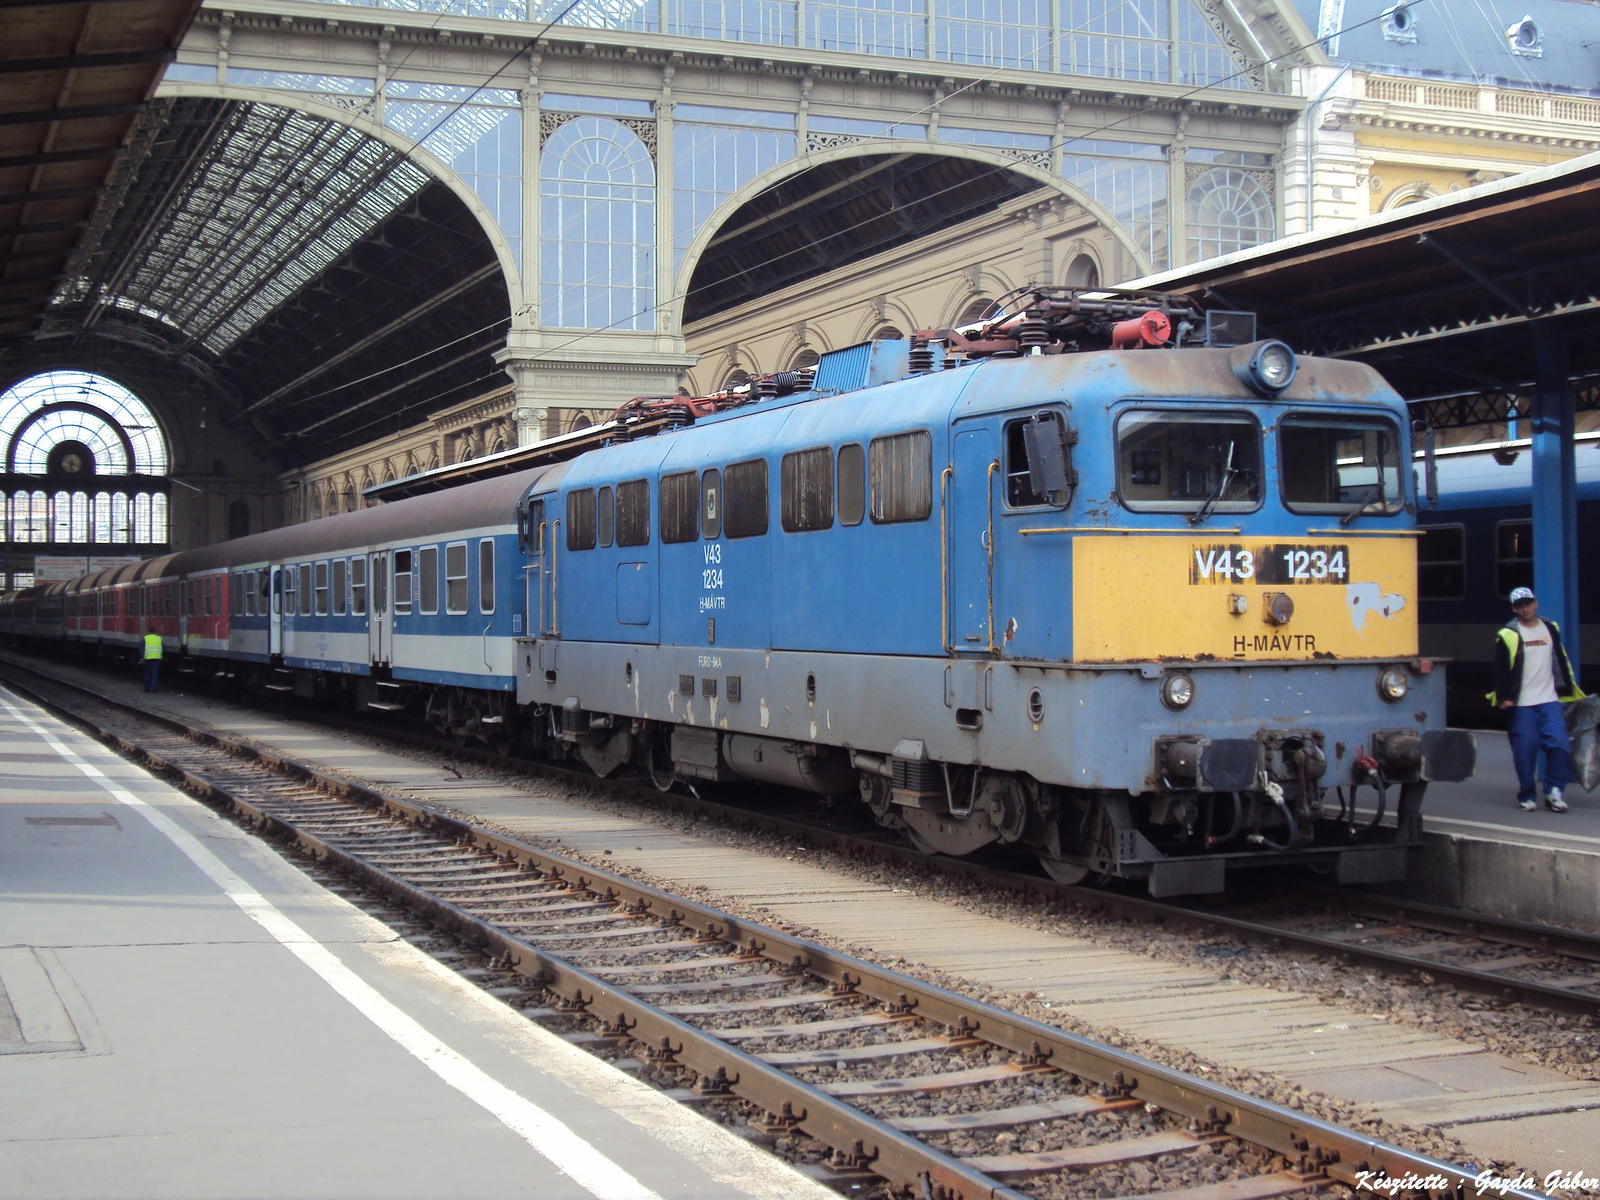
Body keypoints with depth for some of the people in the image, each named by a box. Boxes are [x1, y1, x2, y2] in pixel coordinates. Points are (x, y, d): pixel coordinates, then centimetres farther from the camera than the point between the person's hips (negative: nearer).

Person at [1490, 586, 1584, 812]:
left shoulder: (1551, 629, 12)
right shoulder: (1507, 635, -2)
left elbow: (1561, 661, 22)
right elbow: (1500, 670, -2)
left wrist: (1570, 689, 22)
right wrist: (1503, 697, -10)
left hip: (1549, 700, 3)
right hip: (1521, 704, -3)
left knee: (1559, 744, -9)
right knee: (1525, 751, -2)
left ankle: (1553, 791, 2)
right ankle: (1527, 796, 10)